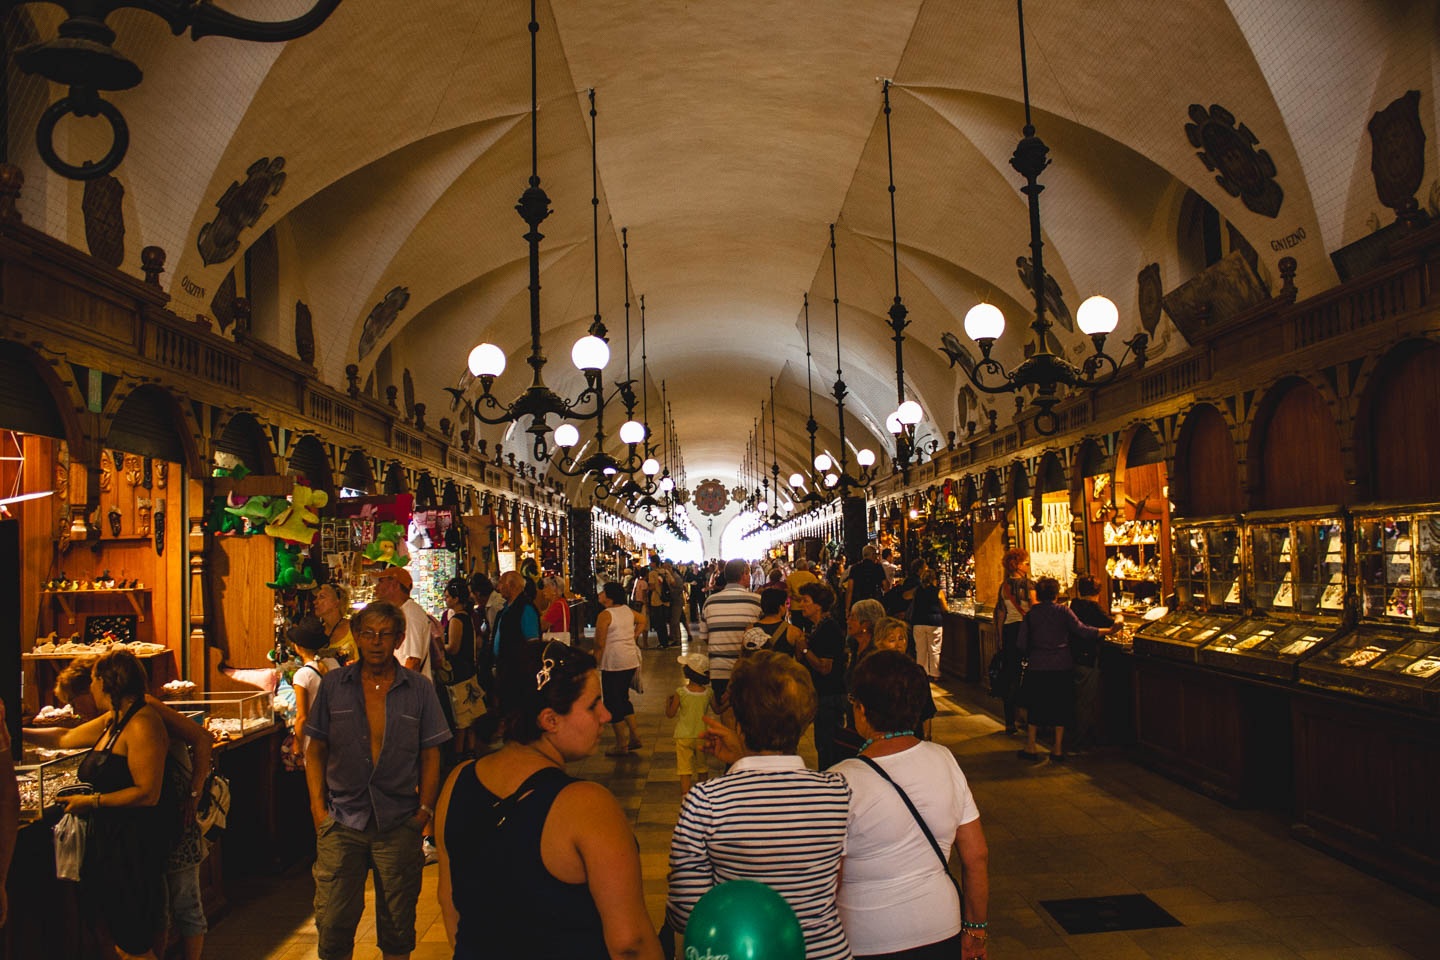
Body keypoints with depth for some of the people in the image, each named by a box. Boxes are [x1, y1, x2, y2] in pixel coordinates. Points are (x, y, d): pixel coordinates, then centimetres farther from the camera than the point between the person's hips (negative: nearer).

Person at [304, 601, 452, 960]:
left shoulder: (419, 689, 1)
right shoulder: (333, 685, 3)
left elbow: (430, 755, 5)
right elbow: (315, 750, 9)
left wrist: (425, 810, -3)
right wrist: (318, 807, 1)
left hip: (399, 823, 0)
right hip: (342, 822, 0)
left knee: (398, 924, 9)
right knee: (333, 923, 1)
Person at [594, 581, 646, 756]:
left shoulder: (605, 615, -14)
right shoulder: (628, 611, 8)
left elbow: (600, 644, -15)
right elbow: (642, 620, 27)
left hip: (613, 663, -8)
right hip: (632, 661, 8)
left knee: (613, 702, 2)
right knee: (623, 697, 20)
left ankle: (621, 745, 7)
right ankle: (635, 737, 20)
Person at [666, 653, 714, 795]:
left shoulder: (680, 692, -16)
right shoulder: (708, 692, -11)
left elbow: (670, 714, -8)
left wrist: (668, 701, 10)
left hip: (683, 736, -3)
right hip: (701, 735, 3)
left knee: (685, 768, 5)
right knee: (702, 767, 22)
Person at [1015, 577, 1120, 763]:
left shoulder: (1030, 614, -2)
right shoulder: (1063, 611, -5)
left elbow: (1021, 645, -2)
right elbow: (1082, 631, -11)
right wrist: (1109, 630, -3)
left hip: (1037, 667, 1)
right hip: (1061, 667, -1)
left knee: (1035, 706, 11)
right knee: (1060, 706, 10)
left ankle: (1030, 748, 11)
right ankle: (1058, 749, 13)